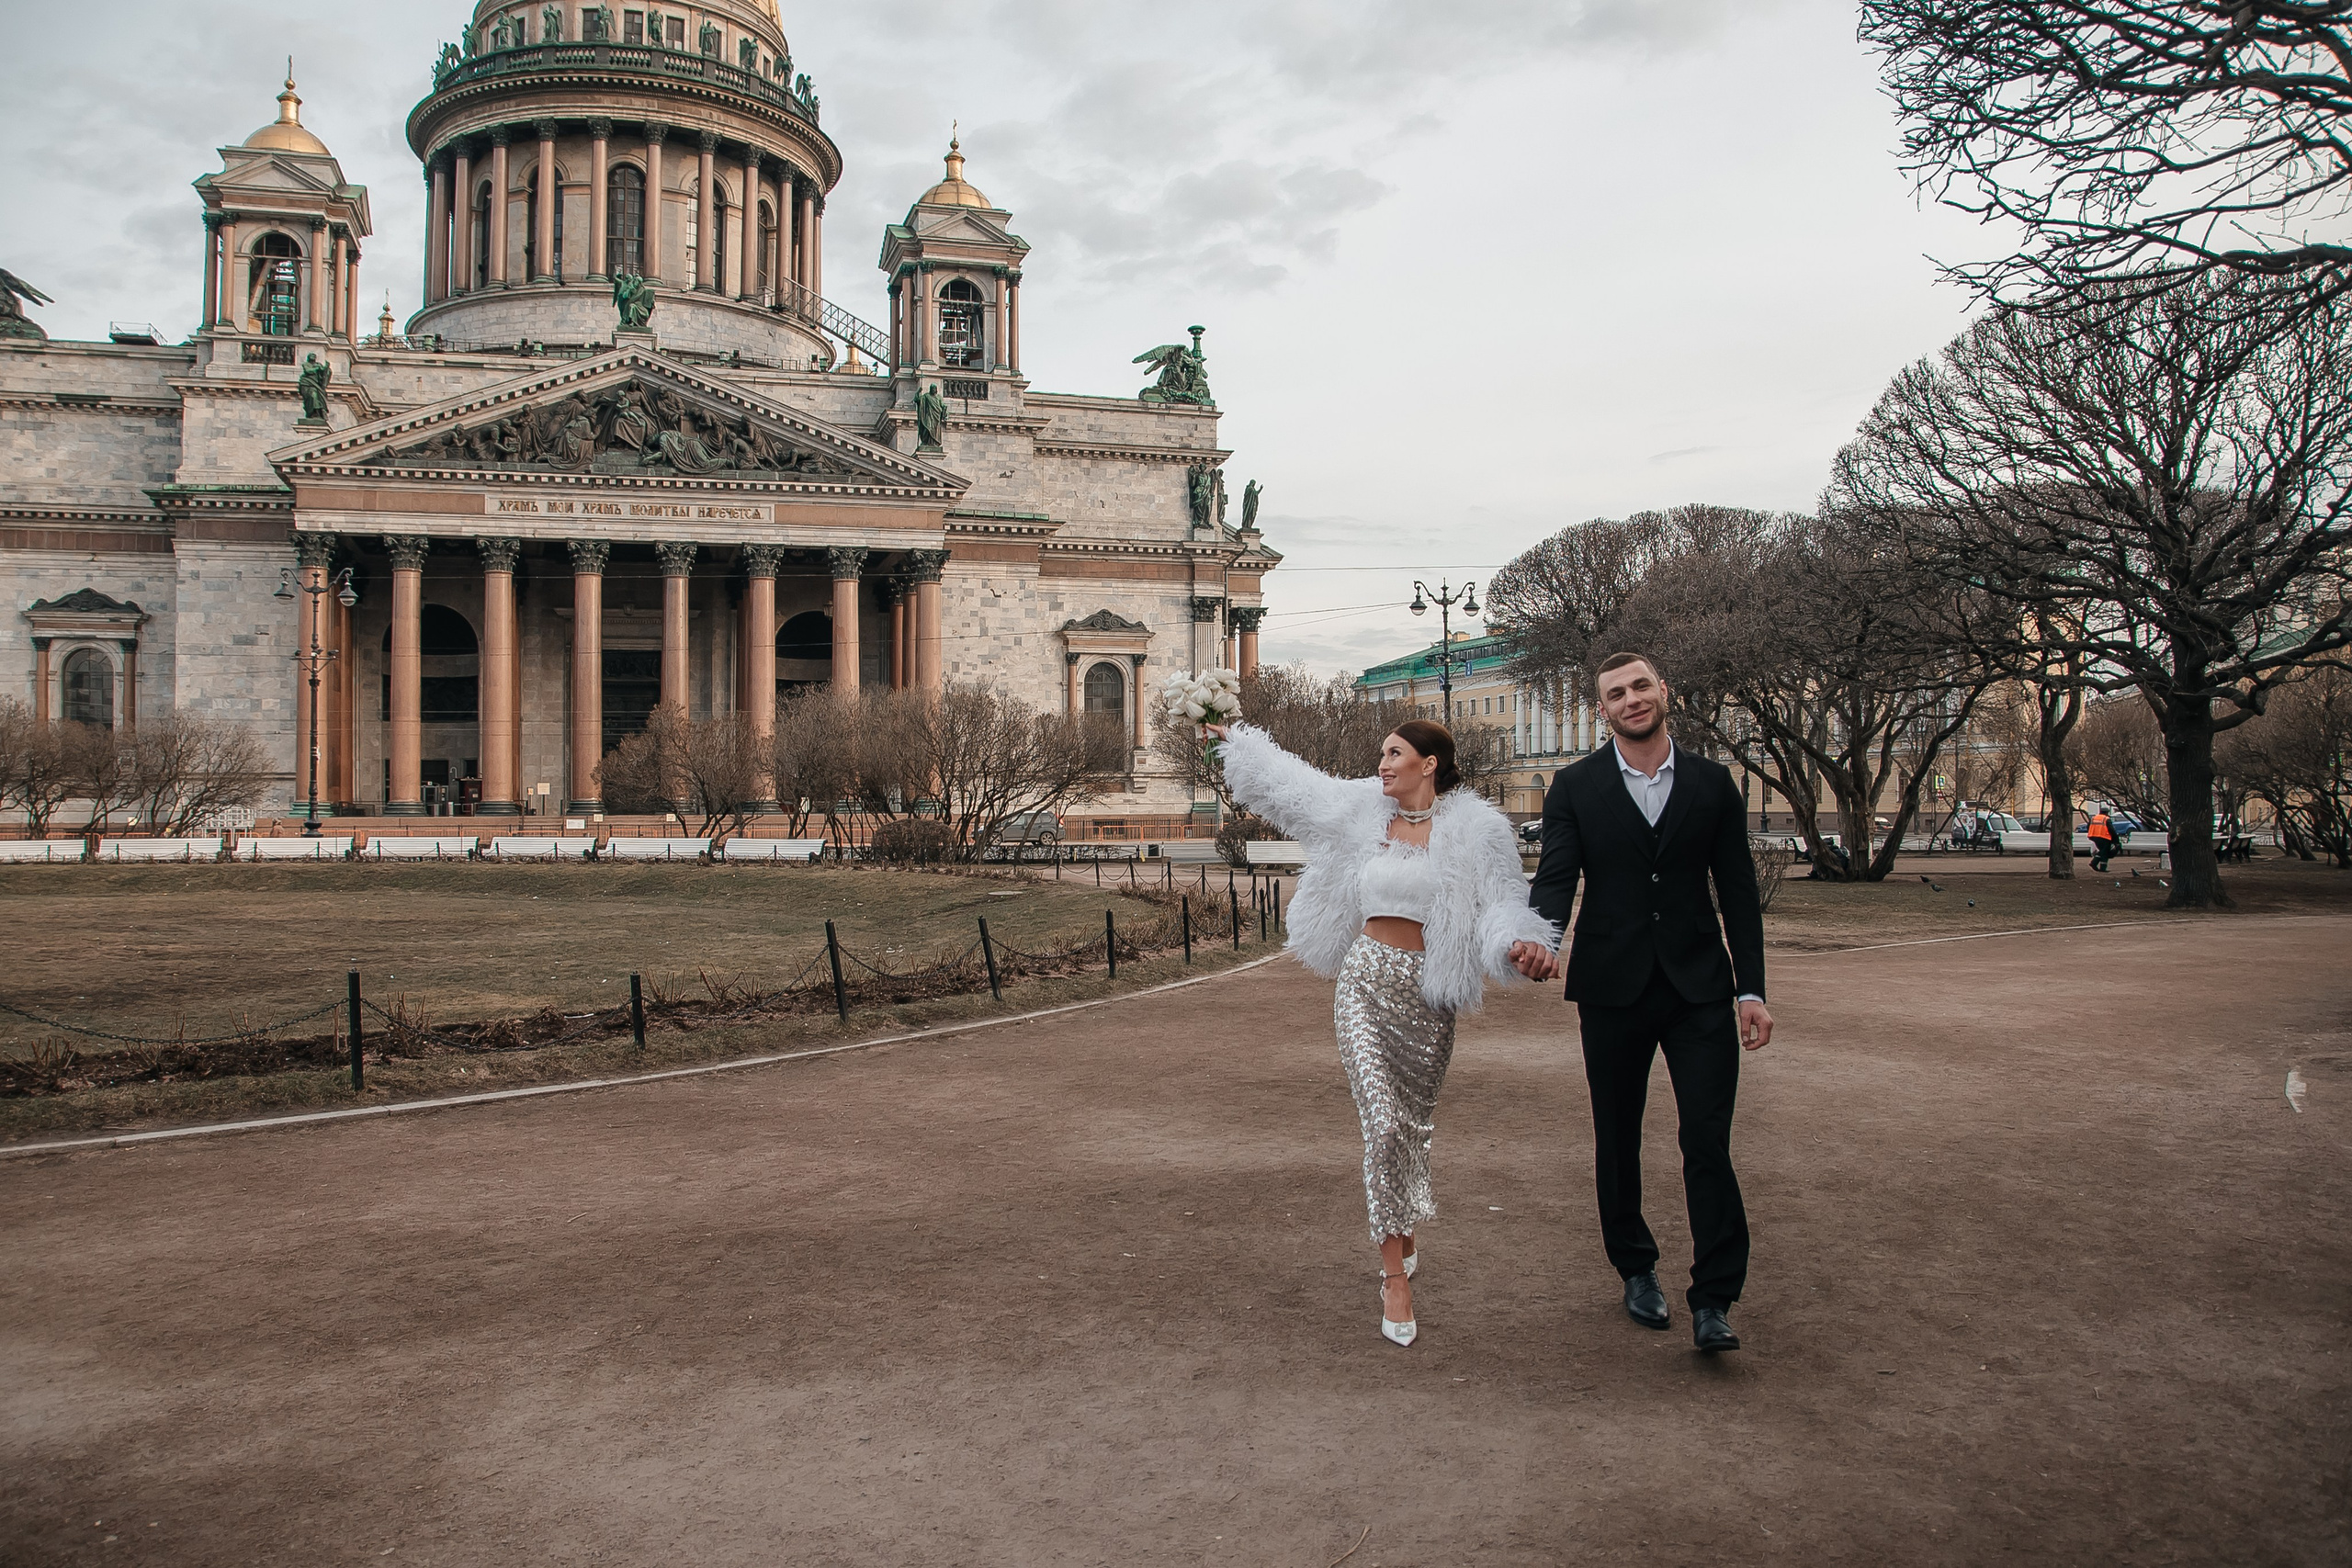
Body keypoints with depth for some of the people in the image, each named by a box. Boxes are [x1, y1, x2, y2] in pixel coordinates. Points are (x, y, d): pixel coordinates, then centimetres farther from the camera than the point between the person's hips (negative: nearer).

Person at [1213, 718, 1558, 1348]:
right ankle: (1395, 1273, -4)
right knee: (1383, 1122, -12)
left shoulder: (1474, 830, -2)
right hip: (1366, 981, 1)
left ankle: (1400, 1231, 40)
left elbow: (1501, 900, -9)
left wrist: (1521, 944, -30)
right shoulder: (1363, 812, 6)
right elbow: (1289, 782, 16)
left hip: (1428, 993, -1)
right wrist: (1232, 737, 22)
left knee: (1412, 1123, 12)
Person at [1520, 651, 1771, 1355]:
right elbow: (1556, 879, -6)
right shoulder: (1575, 788, 2)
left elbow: (1738, 891, 6)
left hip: (1699, 988, 0)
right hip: (1613, 990, 0)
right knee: (1617, 1142, 11)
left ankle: (1712, 1302, 1)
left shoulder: (1712, 783, 5)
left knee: (1709, 1143, -8)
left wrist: (1751, 988, 1)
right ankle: (1637, 1271, 31)